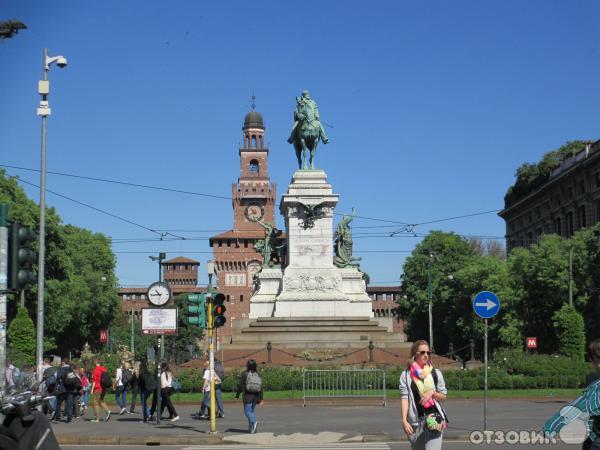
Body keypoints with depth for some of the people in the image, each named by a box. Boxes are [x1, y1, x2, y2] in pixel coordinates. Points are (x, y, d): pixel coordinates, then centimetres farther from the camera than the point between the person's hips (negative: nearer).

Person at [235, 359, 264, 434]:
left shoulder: (244, 374, -7)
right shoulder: (258, 374, 3)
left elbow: (240, 385, -7)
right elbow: (261, 387, 2)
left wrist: (237, 394, 6)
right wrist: (261, 398, 6)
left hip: (247, 396, -4)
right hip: (256, 396, 4)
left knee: (247, 411, -1)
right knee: (251, 411, 15)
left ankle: (254, 422, -27)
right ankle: (251, 428, 13)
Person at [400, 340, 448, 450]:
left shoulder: (436, 373, 6)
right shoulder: (406, 375, 2)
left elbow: (443, 396, 12)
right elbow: (404, 398, -4)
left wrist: (432, 392, -9)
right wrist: (404, 420, -13)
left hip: (433, 418, 0)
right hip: (416, 420, 0)